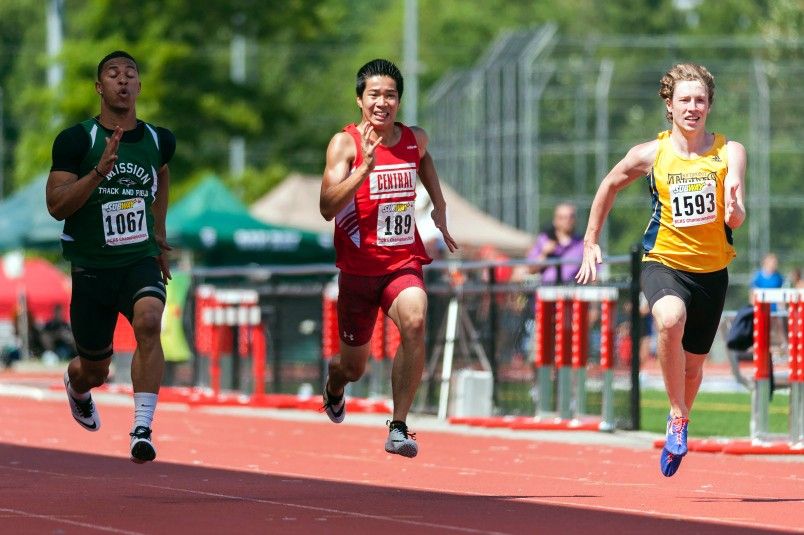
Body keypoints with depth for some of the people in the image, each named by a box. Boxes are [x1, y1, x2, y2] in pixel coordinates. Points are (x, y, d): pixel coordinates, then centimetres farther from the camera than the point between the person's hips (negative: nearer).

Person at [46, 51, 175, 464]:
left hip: (141, 260, 1)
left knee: (148, 322, -32)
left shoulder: (158, 140, 4)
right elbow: (56, 206, -14)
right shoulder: (76, 140, -8)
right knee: (95, 370, 11)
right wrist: (100, 171, -26)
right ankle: (76, 384, 52)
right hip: (91, 268, -1)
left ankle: (142, 429, -32)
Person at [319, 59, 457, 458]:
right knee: (353, 368, 12)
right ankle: (334, 386, 52)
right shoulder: (345, 143, -9)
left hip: (403, 263, 2)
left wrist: (440, 211, 21)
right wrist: (365, 168, -33)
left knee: (415, 323, -31)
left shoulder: (415, 140, 4)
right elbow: (327, 208, -22)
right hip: (358, 268, -2)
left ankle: (399, 427, -27)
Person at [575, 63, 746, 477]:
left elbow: (736, 217, -13)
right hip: (664, 261, -2)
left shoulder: (729, 152, -4)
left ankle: (677, 427, 40)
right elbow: (609, 187, 14)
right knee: (670, 319, -34)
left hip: (711, 270, 2)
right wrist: (591, 242, 13)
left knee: (693, 362, 11)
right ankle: (678, 417, -19)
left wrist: (735, 210, -36)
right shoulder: (651, 155, -4)